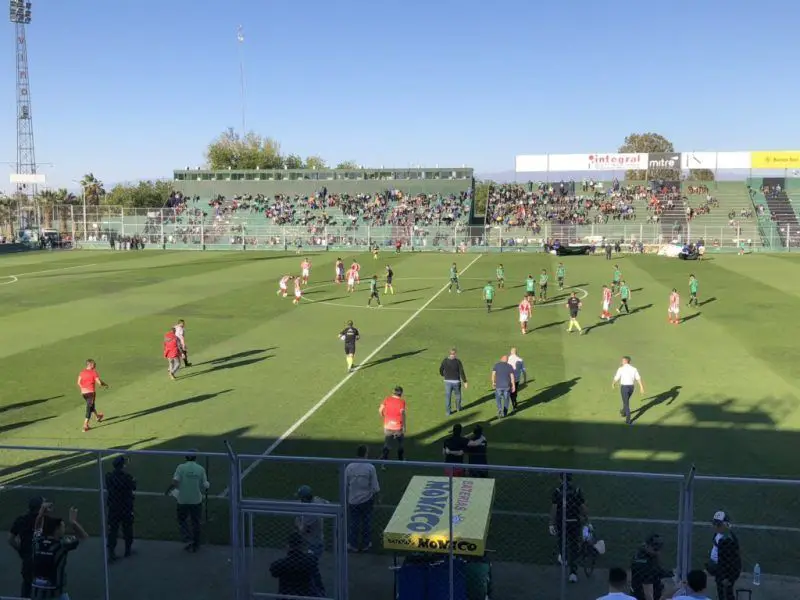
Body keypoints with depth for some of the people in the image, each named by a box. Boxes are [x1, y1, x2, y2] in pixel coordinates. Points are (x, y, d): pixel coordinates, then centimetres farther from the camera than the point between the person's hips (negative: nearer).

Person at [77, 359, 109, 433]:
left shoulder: (82, 372, 4)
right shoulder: (94, 372, -11)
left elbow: (79, 383, 1)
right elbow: (99, 382, -14)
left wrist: (82, 389, 16)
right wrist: (106, 385, 5)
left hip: (84, 392, 6)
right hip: (91, 392, -6)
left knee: (92, 405, 27)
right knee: (89, 408, -1)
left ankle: (97, 417, 49)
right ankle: (85, 426, -5)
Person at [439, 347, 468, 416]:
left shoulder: (445, 361, -7)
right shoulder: (458, 361, -16)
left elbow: (441, 370, 7)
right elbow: (462, 372, -16)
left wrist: (443, 375, 29)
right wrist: (465, 382, -8)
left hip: (447, 381, 2)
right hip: (456, 381, -1)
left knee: (448, 397, 9)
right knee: (458, 394, 22)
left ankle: (448, 411, 10)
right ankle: (458, 407, 40)